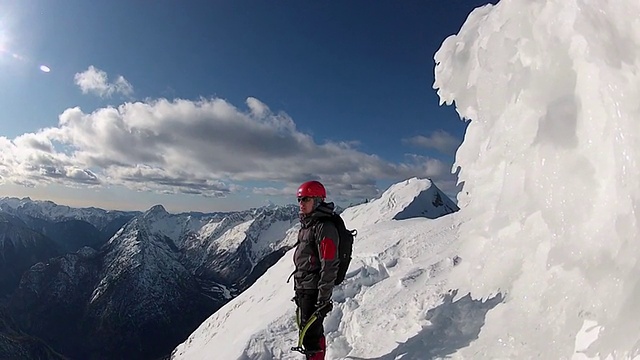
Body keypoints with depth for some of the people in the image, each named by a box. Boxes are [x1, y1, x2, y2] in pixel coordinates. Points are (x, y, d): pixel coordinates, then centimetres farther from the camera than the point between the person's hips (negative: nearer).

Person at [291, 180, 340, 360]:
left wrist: (323, 299, -19)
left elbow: (329, 267, -22)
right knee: (314, 331, 22)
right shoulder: (306, 225, 10)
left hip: (314, 291, -9)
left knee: (310, 335, -2)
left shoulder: (324, 228, -20)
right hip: (303, 289, 9)